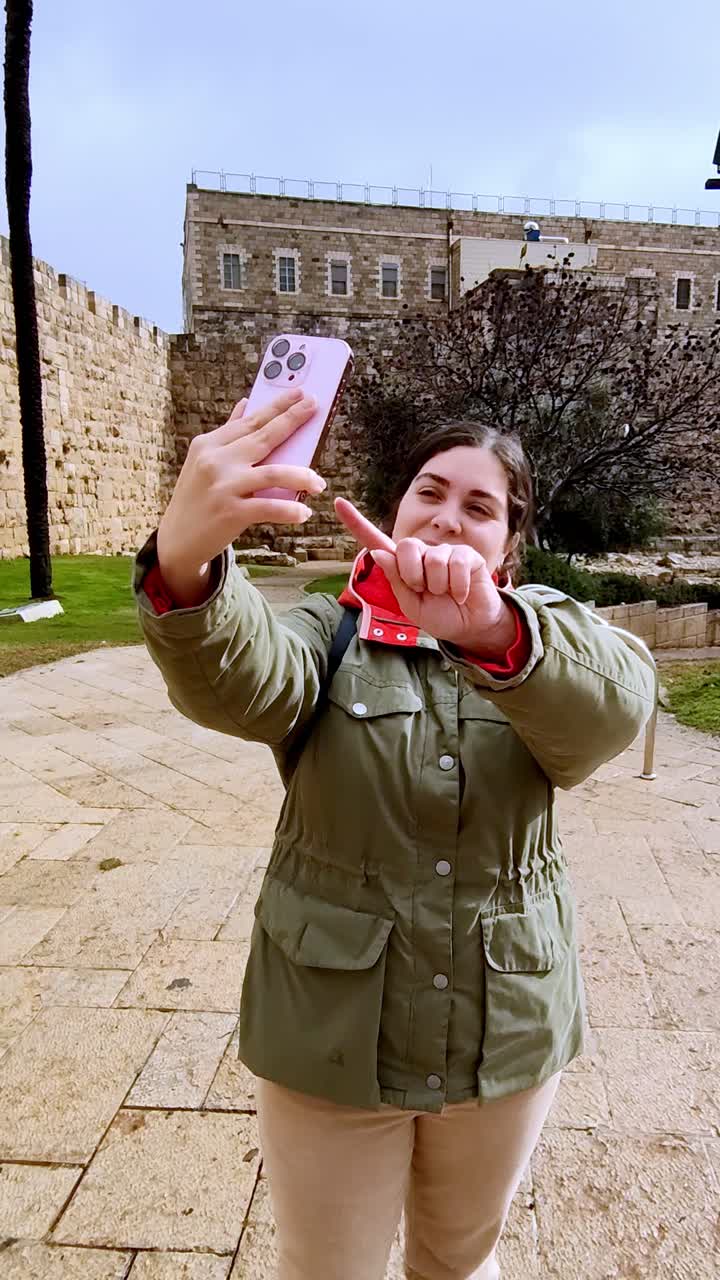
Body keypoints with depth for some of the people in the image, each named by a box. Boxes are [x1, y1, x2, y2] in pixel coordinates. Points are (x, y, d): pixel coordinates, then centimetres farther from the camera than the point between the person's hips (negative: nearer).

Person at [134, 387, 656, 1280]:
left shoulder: (545, 629, -3)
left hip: (508, 1034, 2)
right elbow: (236, 680, -29)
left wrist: (490, 628, -47)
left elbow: (613, 705, -27)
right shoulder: (328, 633, -6)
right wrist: (185, 560, -51)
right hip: (333, 1036, -1)